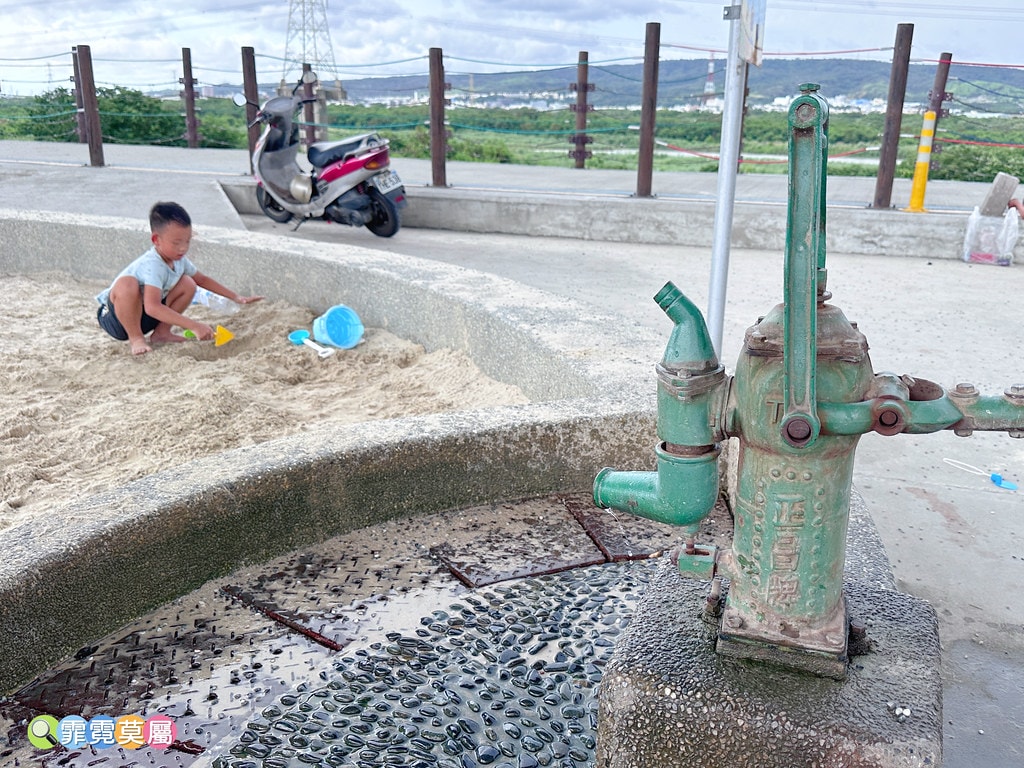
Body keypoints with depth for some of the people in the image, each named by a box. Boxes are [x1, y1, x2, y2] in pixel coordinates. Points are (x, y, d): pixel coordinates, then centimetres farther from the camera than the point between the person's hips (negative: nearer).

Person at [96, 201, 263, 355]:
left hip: (144, 317, 7)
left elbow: (202, 279, 13)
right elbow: (152, 307, -44)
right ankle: (135, 338, -17)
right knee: (126, 284, -39)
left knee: (188, 284, -5)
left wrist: (235, 297, 7)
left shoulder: (178, 260, -5)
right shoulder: (153, 265, -32)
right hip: (115, 315, -7)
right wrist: (194, 326, -49)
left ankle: (161, 332, 1)